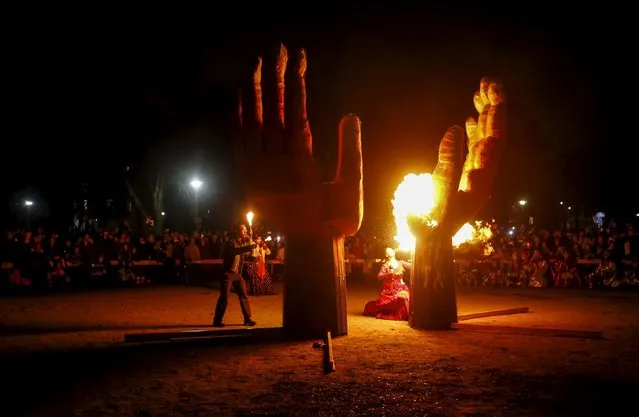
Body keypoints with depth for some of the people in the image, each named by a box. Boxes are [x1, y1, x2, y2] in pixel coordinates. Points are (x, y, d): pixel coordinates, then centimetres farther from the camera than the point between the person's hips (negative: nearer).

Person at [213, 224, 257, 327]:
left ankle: (247, 319, 14)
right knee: (224, 298, -6)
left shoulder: (243, 242, 10)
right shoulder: (231, 242, -15)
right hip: (228, 273, -7)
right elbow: (236, 250, -35)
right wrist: (250, 246, -46)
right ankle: (217, 320, 3)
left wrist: (249, 239, 1)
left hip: (238, 274, 7)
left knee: (244, 296, 6)